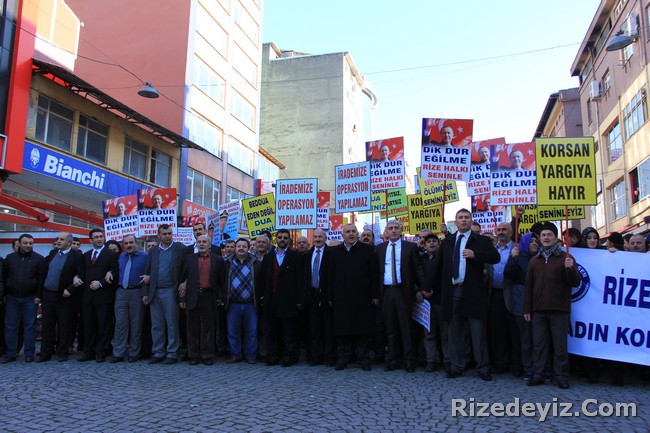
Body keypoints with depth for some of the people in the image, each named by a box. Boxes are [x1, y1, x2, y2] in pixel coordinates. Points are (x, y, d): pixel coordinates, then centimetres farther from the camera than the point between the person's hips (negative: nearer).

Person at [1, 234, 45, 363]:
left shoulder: (39, 259, -1)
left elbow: (42, 279, -3)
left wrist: (39, 296, -8)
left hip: (30, 299, -2)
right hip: (11, 298, 3)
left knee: (30, 326, 2)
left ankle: (29, 354, 9)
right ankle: (11, 354, 12)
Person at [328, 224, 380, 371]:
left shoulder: (367, 250, 3)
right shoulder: (336, 252, 11)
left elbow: (374, 274, 0)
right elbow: (331, 276, 9)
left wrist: (375, 295, -5)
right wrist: (330, 297, 5)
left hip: (362, 297, -2)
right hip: (341, 297, 2)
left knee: (363, 330, 4)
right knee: (342, 331, 5)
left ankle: (363, 359, 14)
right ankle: (342, 359, 14)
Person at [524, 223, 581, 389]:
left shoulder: (565, 258, 5)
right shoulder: (534, 260, 15)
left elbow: (575, 282, -2)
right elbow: (528, 286, 14)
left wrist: (570, 269, -22)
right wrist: (527, 309, 9)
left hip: (559, 310, -3)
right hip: (538, 310, 3)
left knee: (560, 345, 0)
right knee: (539, 344, 5)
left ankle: (561, 377, 8)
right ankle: (537, 375, 11)